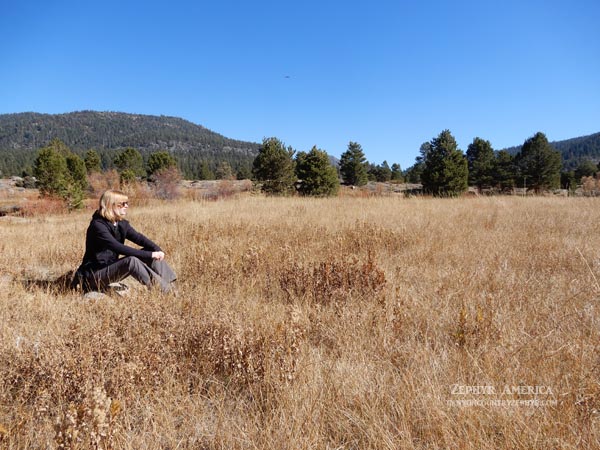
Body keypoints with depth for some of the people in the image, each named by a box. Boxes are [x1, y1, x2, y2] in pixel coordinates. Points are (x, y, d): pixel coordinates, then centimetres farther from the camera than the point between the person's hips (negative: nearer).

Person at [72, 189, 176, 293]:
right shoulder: (97, 225, -19)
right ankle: (166, 291, -32)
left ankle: (171, 286, -18)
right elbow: (118, 248, -30)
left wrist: (157, 250, -26)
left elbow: (139, 237, -7)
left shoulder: (122, 224, 5)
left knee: (149, 251, -7)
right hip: (94, 275, -8)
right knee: (132, 261, -32)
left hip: (111, 268, 8)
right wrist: (149, 255, -34)